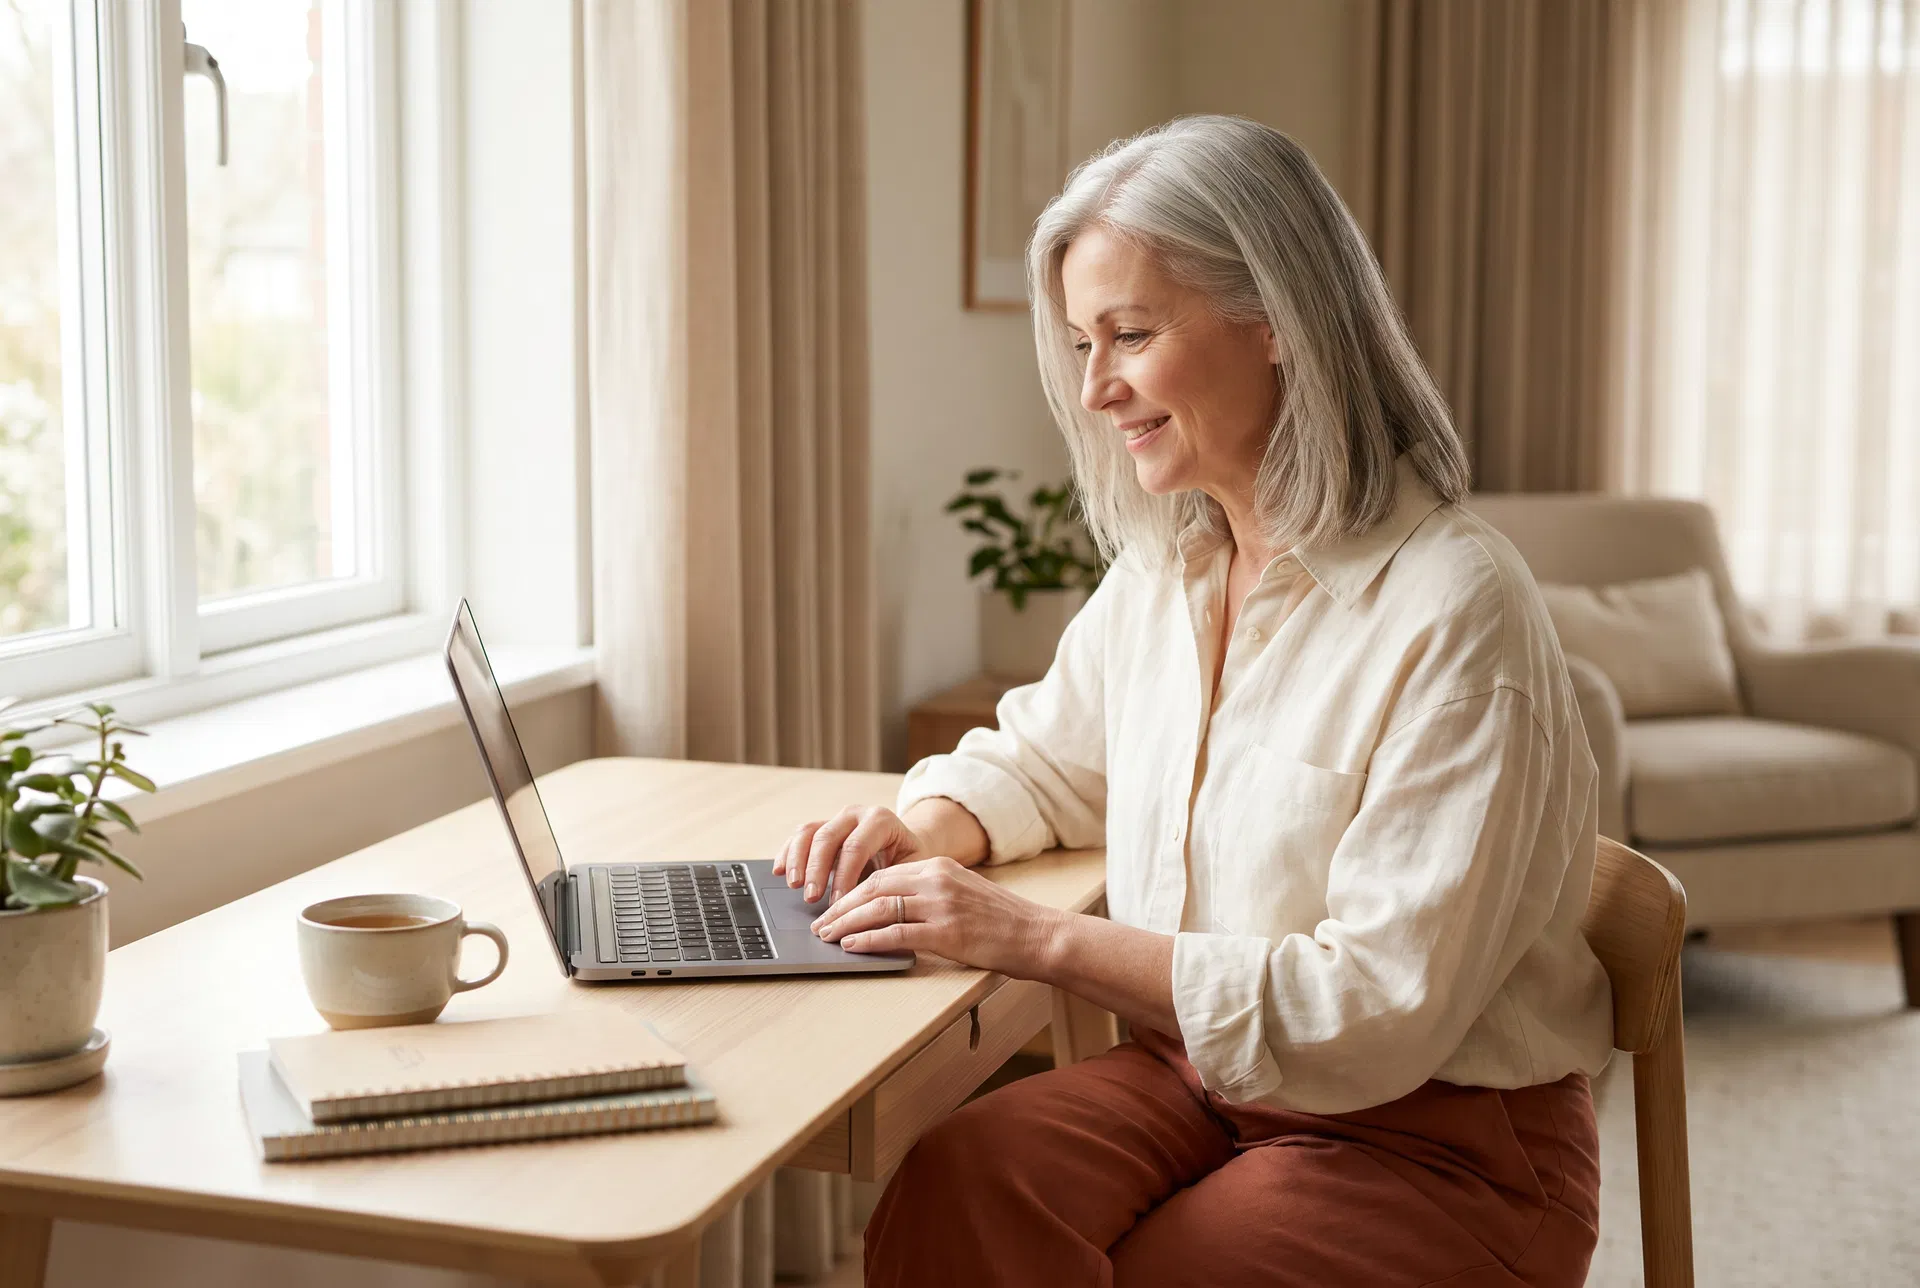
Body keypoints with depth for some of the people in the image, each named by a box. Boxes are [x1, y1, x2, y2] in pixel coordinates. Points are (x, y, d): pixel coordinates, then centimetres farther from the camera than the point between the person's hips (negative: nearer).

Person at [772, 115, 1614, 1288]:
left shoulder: (1452, 616, -20)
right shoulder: (1164, 566, 5)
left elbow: (1380, 1009, -23)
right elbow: (1045, 759, 22)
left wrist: (1042, 938, -25)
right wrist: (925, 832, -2)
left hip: (1439, 1143, -5)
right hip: (1200, 1080, 6)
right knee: (956, 1188, -22)